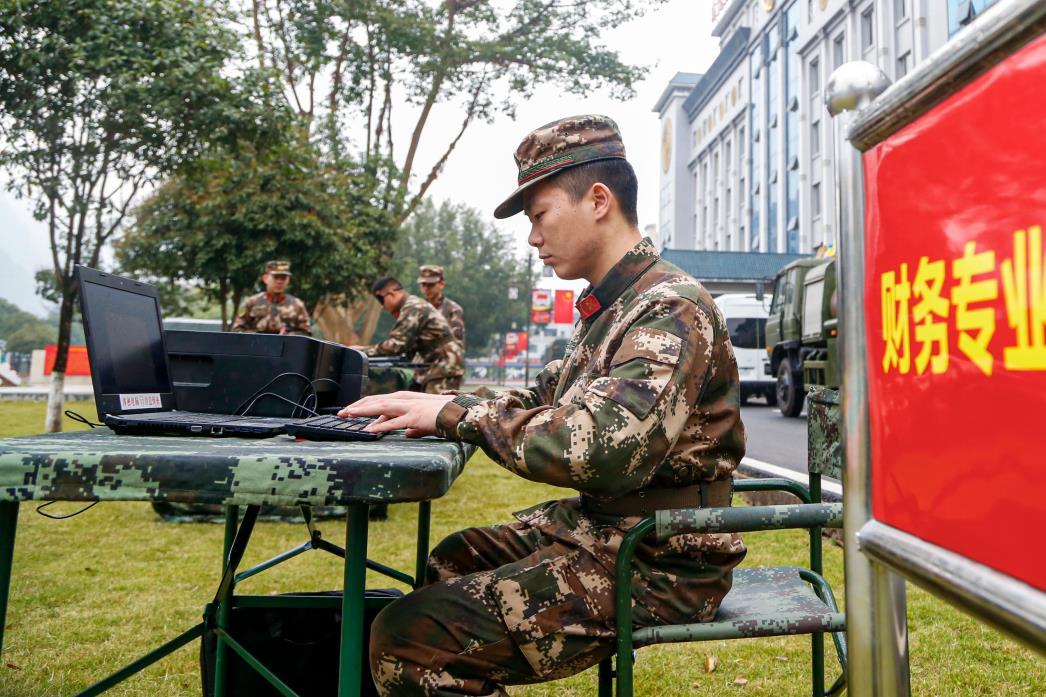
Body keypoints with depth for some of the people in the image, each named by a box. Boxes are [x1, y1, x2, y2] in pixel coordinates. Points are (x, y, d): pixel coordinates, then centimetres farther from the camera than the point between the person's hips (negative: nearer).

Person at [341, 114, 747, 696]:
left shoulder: (671, 310, -20)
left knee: (409, 641, -19)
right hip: (597, 526, 10)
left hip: (656, 563, -10)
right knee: (448, 563, 24)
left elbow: (602, 450, -33)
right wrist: (439, 405, 1)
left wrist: (458, 414, -22)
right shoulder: (609, 306, 13)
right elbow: (547, 398, 17)